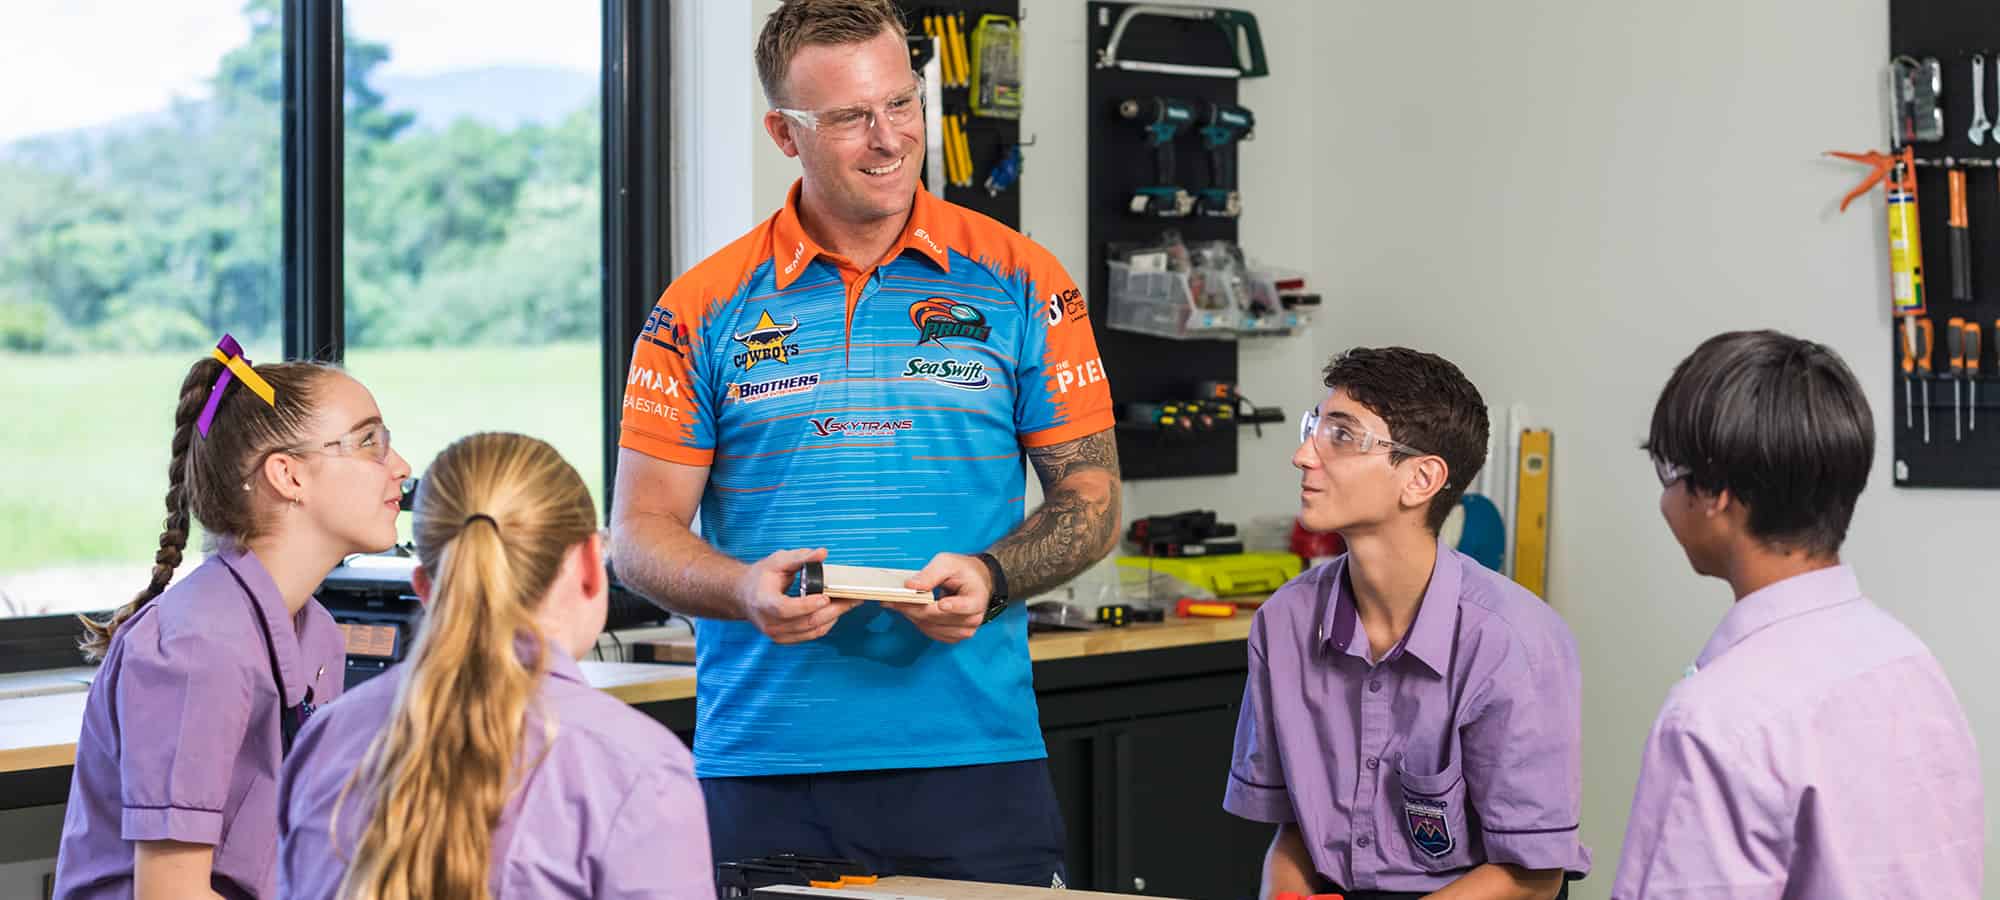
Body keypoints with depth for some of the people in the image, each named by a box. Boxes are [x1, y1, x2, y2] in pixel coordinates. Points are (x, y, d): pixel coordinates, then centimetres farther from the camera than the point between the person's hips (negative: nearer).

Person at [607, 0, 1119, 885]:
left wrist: (990, 577, -11)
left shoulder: (1019, 283, 5)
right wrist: (747, 590, -15)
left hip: (975, 756, 0)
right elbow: (641, 535, 5)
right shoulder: (704, 310, 4)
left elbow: (1091, 503, 8)